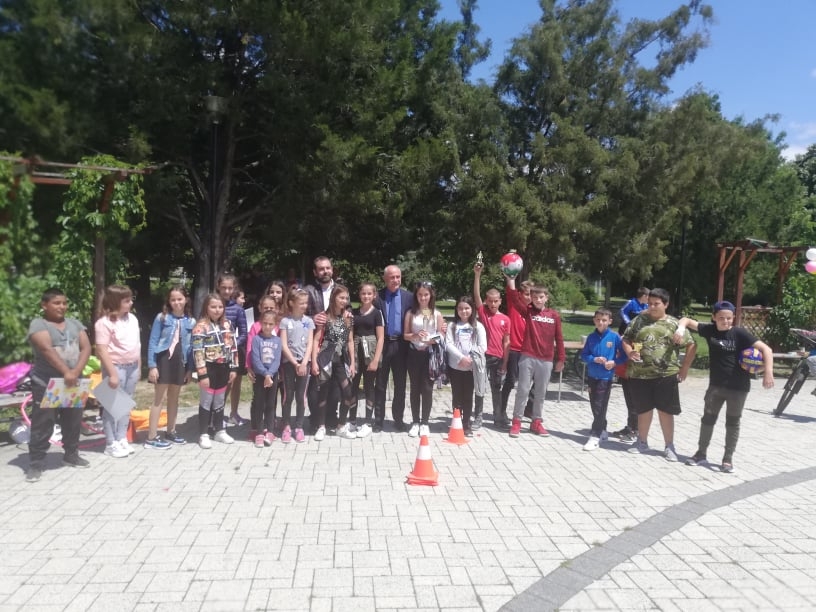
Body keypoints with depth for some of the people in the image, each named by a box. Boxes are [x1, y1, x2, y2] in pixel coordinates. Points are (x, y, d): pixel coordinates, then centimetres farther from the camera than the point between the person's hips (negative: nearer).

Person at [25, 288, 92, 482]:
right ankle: (36, 463, 8)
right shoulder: (38, 324, -6)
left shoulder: (74, 324, 10)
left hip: (73, 382, 5)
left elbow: (86, 347, 0)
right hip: (45, 384, -5)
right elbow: (47, 349, -20)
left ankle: (71, 455, 28)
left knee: (73, 422, 14)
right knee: (42, 424, -1)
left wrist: (76, 371, -15)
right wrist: (66, 372, -29)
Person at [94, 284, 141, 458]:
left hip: (132, 366, 7)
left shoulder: (132, 318, 9)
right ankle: (111, 443, 9)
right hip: (116, 367, -7)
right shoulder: (104, 322, -13)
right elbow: (102, 350, -17)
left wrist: (139, 366, 15)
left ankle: (122, 439, 23)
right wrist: (112, 373, -19)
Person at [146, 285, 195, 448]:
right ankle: (151, 437, 4)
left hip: (180, 361, 4)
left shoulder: (190, 321, 4)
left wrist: (189, 368, 6)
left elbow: (191, 346, 8)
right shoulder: (162, 317, -5)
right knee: (159, 398, -2)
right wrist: (152, 365, -12)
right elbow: (153, 342, -6)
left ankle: (171, 432, 28)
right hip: (163, 359, -4)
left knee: (174, 398, 15)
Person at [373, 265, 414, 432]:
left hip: (401, 345, 1)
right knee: (380, 384, 7)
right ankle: (378, 420, 16)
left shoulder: (409, 297, 3)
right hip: (382, 344, -1)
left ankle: (398, 419, 21)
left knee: (400, 385, 9)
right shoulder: (377, 297, -2)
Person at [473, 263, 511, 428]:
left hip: (498, 358, 2)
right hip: (483, 356, -2)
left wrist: (504, 363, 1)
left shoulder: (505, 319, 3)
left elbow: (506, 343, 4)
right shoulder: (482, 312, 1)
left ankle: (499, 418, 21)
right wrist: (477, 274, -22)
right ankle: (477, 418, 11)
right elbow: (476, 295, -13)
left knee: (497, 389, 12)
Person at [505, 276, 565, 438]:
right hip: (527, 358, -2)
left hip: (546, 360, 2)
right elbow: (514, 299, -14)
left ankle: (536, 422, 22)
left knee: (541, 393, 11)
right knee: (523, 390, 2)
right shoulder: (528, 311, 1)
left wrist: (561, 358, 6)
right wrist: (511, 280, -26)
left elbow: (559, 338, 8)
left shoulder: (554, 315, 5)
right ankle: (516, 422, 10)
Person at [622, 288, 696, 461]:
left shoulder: (674, 324, 1)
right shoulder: (639, 320, 6)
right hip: (640, 374, 2)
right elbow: (626, 339, 9)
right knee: (643, 410, 13)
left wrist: (685, 367, -3)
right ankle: (642, 442, 28)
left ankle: (669, 446, 16)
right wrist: (629, 352, -10)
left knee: (665, 411, 4)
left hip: (666, 375, -2)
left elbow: (691, 345, 2)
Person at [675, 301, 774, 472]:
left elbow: (766, 349, -17)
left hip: (738, 387, -3)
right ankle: (701, 454, 24)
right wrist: (681, 329, -21)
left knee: (732, 422, 8)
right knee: (708, 419, 11)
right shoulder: (709, 330, -3)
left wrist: (768, 373, -28)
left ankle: (728, 458, 19)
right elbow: (687, 320, 2)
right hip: (716, 385, 4)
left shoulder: (740, 334, -13)